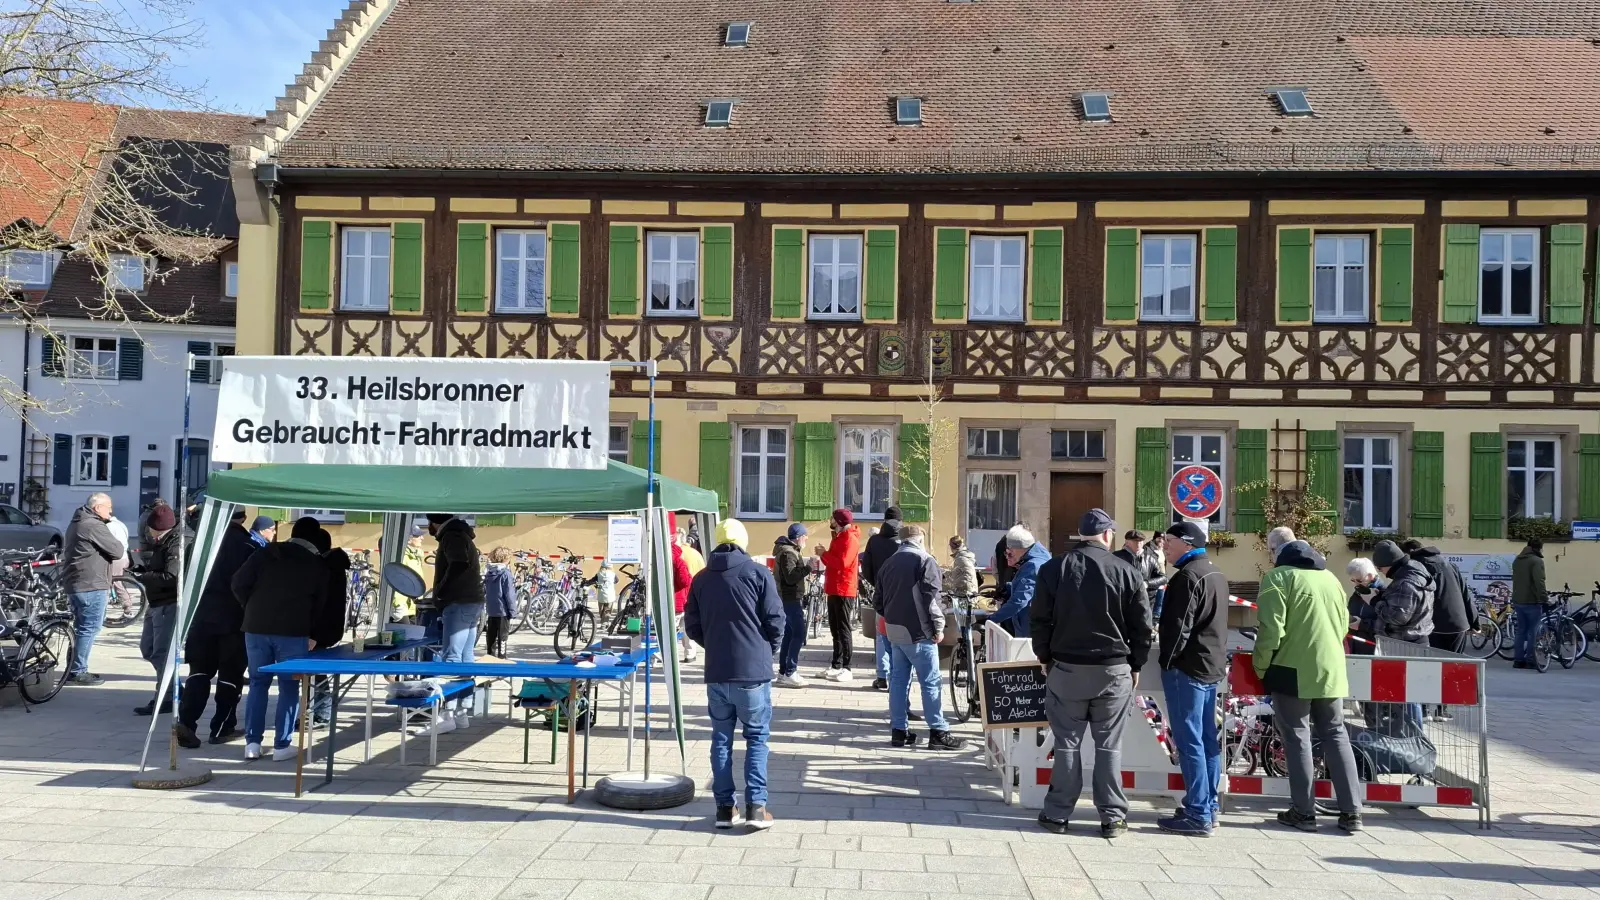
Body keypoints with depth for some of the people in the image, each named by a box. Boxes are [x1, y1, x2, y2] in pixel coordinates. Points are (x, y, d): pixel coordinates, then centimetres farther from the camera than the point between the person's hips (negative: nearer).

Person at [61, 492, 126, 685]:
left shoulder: (76, 523, 18)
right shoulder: (94, 526, -15)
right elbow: (117, 551, -15)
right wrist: (123, 546, 5)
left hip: (74, 583, 10)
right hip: (91, 586, -10)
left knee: (82, 627, 17)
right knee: (89, 628, -5)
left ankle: (73, 669, 21)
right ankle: (78, 672, -4)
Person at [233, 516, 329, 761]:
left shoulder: (266, 553, 7)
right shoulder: (319, 565, 7)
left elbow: (239, 584, 0)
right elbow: (320, 605, 10)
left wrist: (252, 608, 15)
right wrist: (312, 634, 20)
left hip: (257, 627, 2)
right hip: (293, 631, -2)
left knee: (258, 682, 13)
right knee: (289, 687, 7)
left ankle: (252, 743, 9)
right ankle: (281, 745, 5)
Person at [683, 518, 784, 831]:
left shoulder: (702, 578, 6)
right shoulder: (757, 573, -5)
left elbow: (692, 626, 7)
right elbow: (775, 620, -7)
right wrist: (770, 649, 11)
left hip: (715, 672, 3)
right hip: (753, 670, -3)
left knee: (721, 738, 11)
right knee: (756, 737, 6)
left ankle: (725, 807, 12)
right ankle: (756, 805, 1)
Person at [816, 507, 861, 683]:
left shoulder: (850, 539, -12)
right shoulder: (838, 537, 19)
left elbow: (843, 562, -24)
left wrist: (824, 554, -13)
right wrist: (824, 554, 0)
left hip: (843, 591, -10)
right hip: (833, 590, 10)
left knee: (843, 629, -8)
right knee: (835, 629, 12)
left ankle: (846, 668, -7)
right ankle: (836, 665, 17)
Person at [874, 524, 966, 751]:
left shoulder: (887, 563, 13)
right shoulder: (925, 561, -8)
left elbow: (877, 600, 16)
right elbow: (930, 597, -16)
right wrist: (938, 627, -11)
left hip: (894, 631, 7)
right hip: (918, 631, -7)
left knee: (898, 680, 10)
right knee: (930, 682, -3)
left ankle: (898, 731, 12)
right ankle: (938, 733, -2)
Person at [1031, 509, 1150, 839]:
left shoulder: (1055, 568, -1)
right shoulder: (1126, 572, -4)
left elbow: (1040, 621, 0)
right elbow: (1142, 626, 0)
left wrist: (1046, 658, 13)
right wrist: (1136, 665, 12)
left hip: (1066, 667, 1)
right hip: (1114, 670, 0)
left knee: (1067, 742, 7)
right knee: (1109, 745, 6)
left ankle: (1058, 813, 10)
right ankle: (1112, 817, 10)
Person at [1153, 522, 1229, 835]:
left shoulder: (1188, 576, -16)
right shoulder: (1216, 574, 15)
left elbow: (1178, 625, -20)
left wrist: (1166, 659, -12)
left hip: (1187, 667, -10)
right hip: (1212, 665, 10)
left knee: (1189, 741, -7)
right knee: (1207, 739, 13)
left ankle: (1197, 815, -6)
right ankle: (1208, 808, 20)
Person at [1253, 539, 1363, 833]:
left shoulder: (1279, 577, -5)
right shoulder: (1331, 578, 14)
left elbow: (1271, 629, -13)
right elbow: (1343, 624, 21)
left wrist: (1261, 666, -3)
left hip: (1294, 670, -5)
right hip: (1331, 670, 5)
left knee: (1297, 738, 2)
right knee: (1335, 734, 12)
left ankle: (1303, 812, 4)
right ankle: (1351, 811, 10)